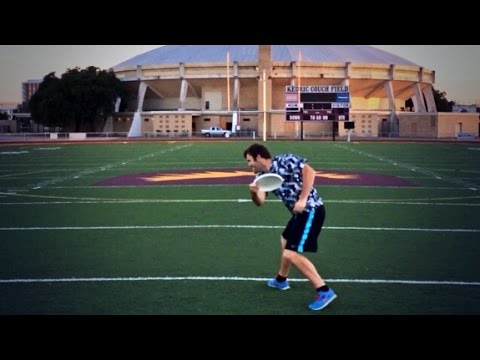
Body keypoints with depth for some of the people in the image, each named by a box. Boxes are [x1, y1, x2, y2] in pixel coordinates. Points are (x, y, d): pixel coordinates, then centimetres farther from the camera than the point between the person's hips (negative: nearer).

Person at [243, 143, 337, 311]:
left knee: (292, 254, -14)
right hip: (300, 213, 10)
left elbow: (310, 171, -21)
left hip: (311, 210, -10)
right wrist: (253, 192, -19)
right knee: (285, 242, 29)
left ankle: (324, 291, -12)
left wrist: (302, 199, -25)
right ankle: (281, 280, 50)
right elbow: (260, 201, 3)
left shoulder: (284, 161, -13)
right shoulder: (263, 176, 10)